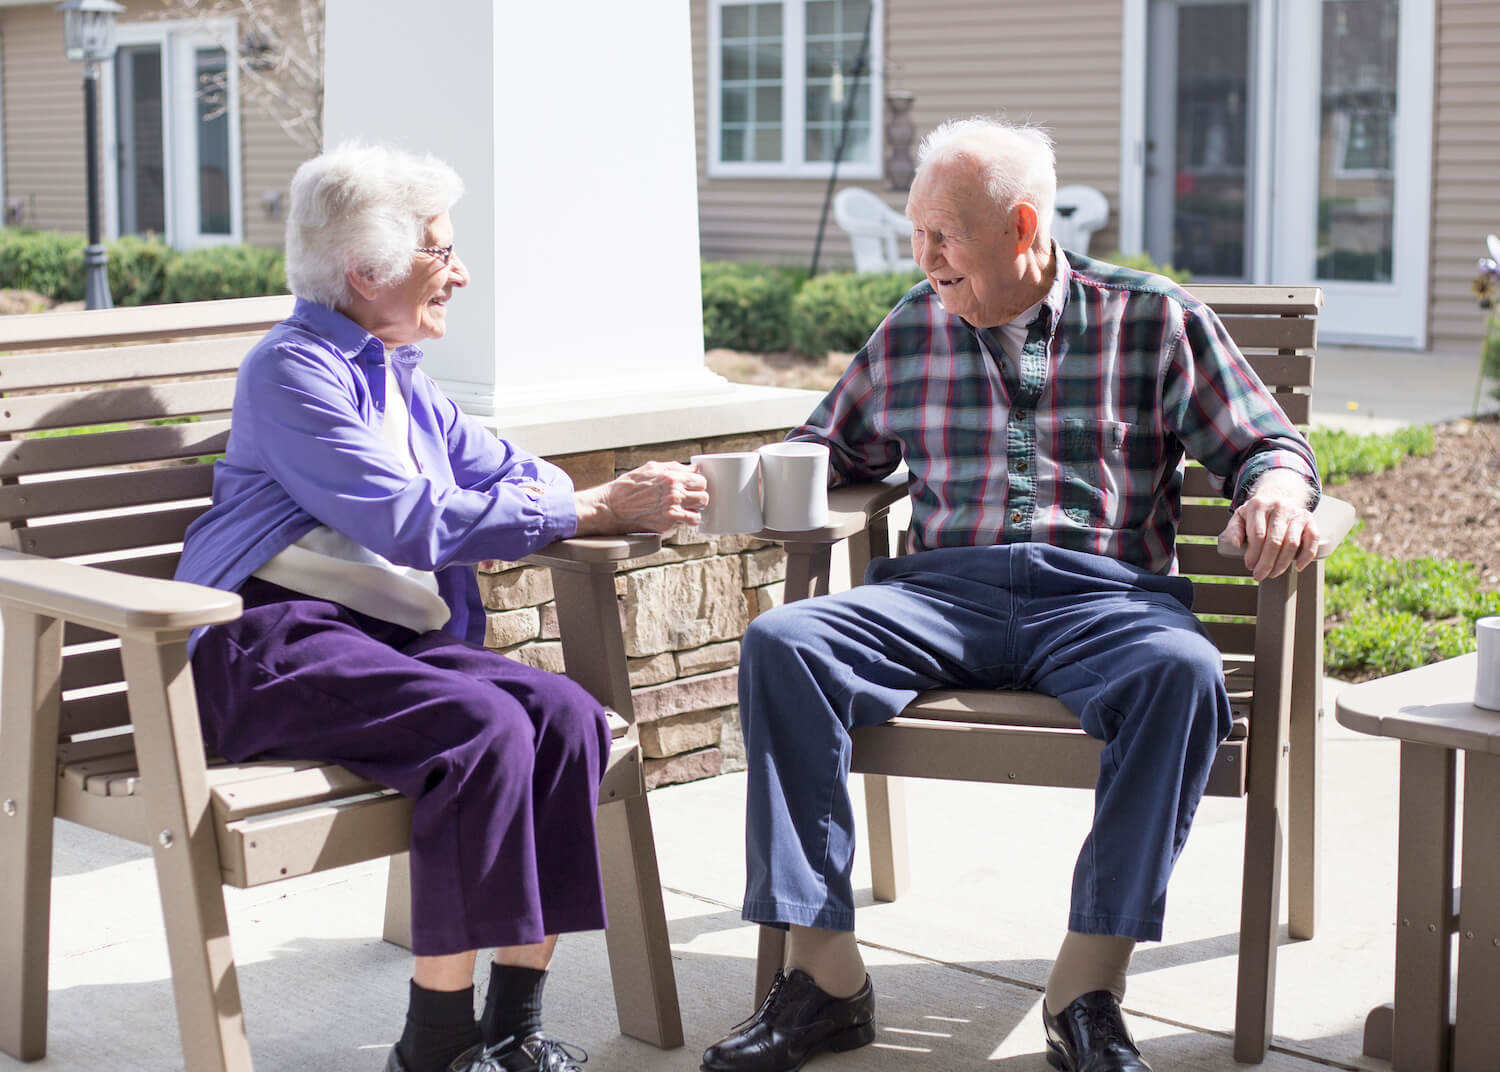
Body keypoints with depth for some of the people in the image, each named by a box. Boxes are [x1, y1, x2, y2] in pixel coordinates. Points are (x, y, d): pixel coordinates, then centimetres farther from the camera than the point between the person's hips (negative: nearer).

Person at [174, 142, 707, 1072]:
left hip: (395, 637, 8)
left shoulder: (401, 377, 21)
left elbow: (518, 472, 22)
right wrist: (599, 509, -19)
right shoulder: (296, 370, -7)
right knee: (483, 725, -31)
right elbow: (413, 521, -18)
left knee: (569, 716, -19)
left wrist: (522, 503, -5)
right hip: (277, 644, -8)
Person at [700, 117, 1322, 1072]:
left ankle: (1089, 984, -29)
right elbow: (833, 449, 29)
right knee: (781, 645, -26)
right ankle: (824, 972, -25)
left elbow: (1266, 443, 12)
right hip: (944, 590, 2)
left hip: (1103, 593, -2)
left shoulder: (1153, 319, 11)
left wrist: (1276, 493, -12)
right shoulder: (911, 331, 19)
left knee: (1182, 673, -37)